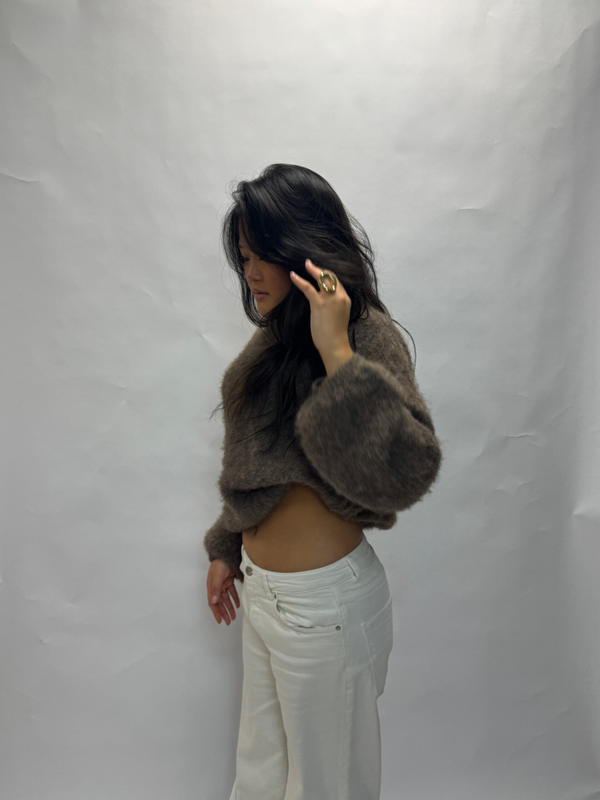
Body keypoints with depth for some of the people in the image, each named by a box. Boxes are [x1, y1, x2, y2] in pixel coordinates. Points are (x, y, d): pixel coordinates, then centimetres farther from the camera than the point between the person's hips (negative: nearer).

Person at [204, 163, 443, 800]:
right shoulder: (278, 339, 6)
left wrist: (337, 352, -34)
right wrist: (227, 549, 19)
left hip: (323, 603, -7)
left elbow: (404, 475, -33)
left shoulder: (366, 336, -18)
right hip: (261, 588, 8)